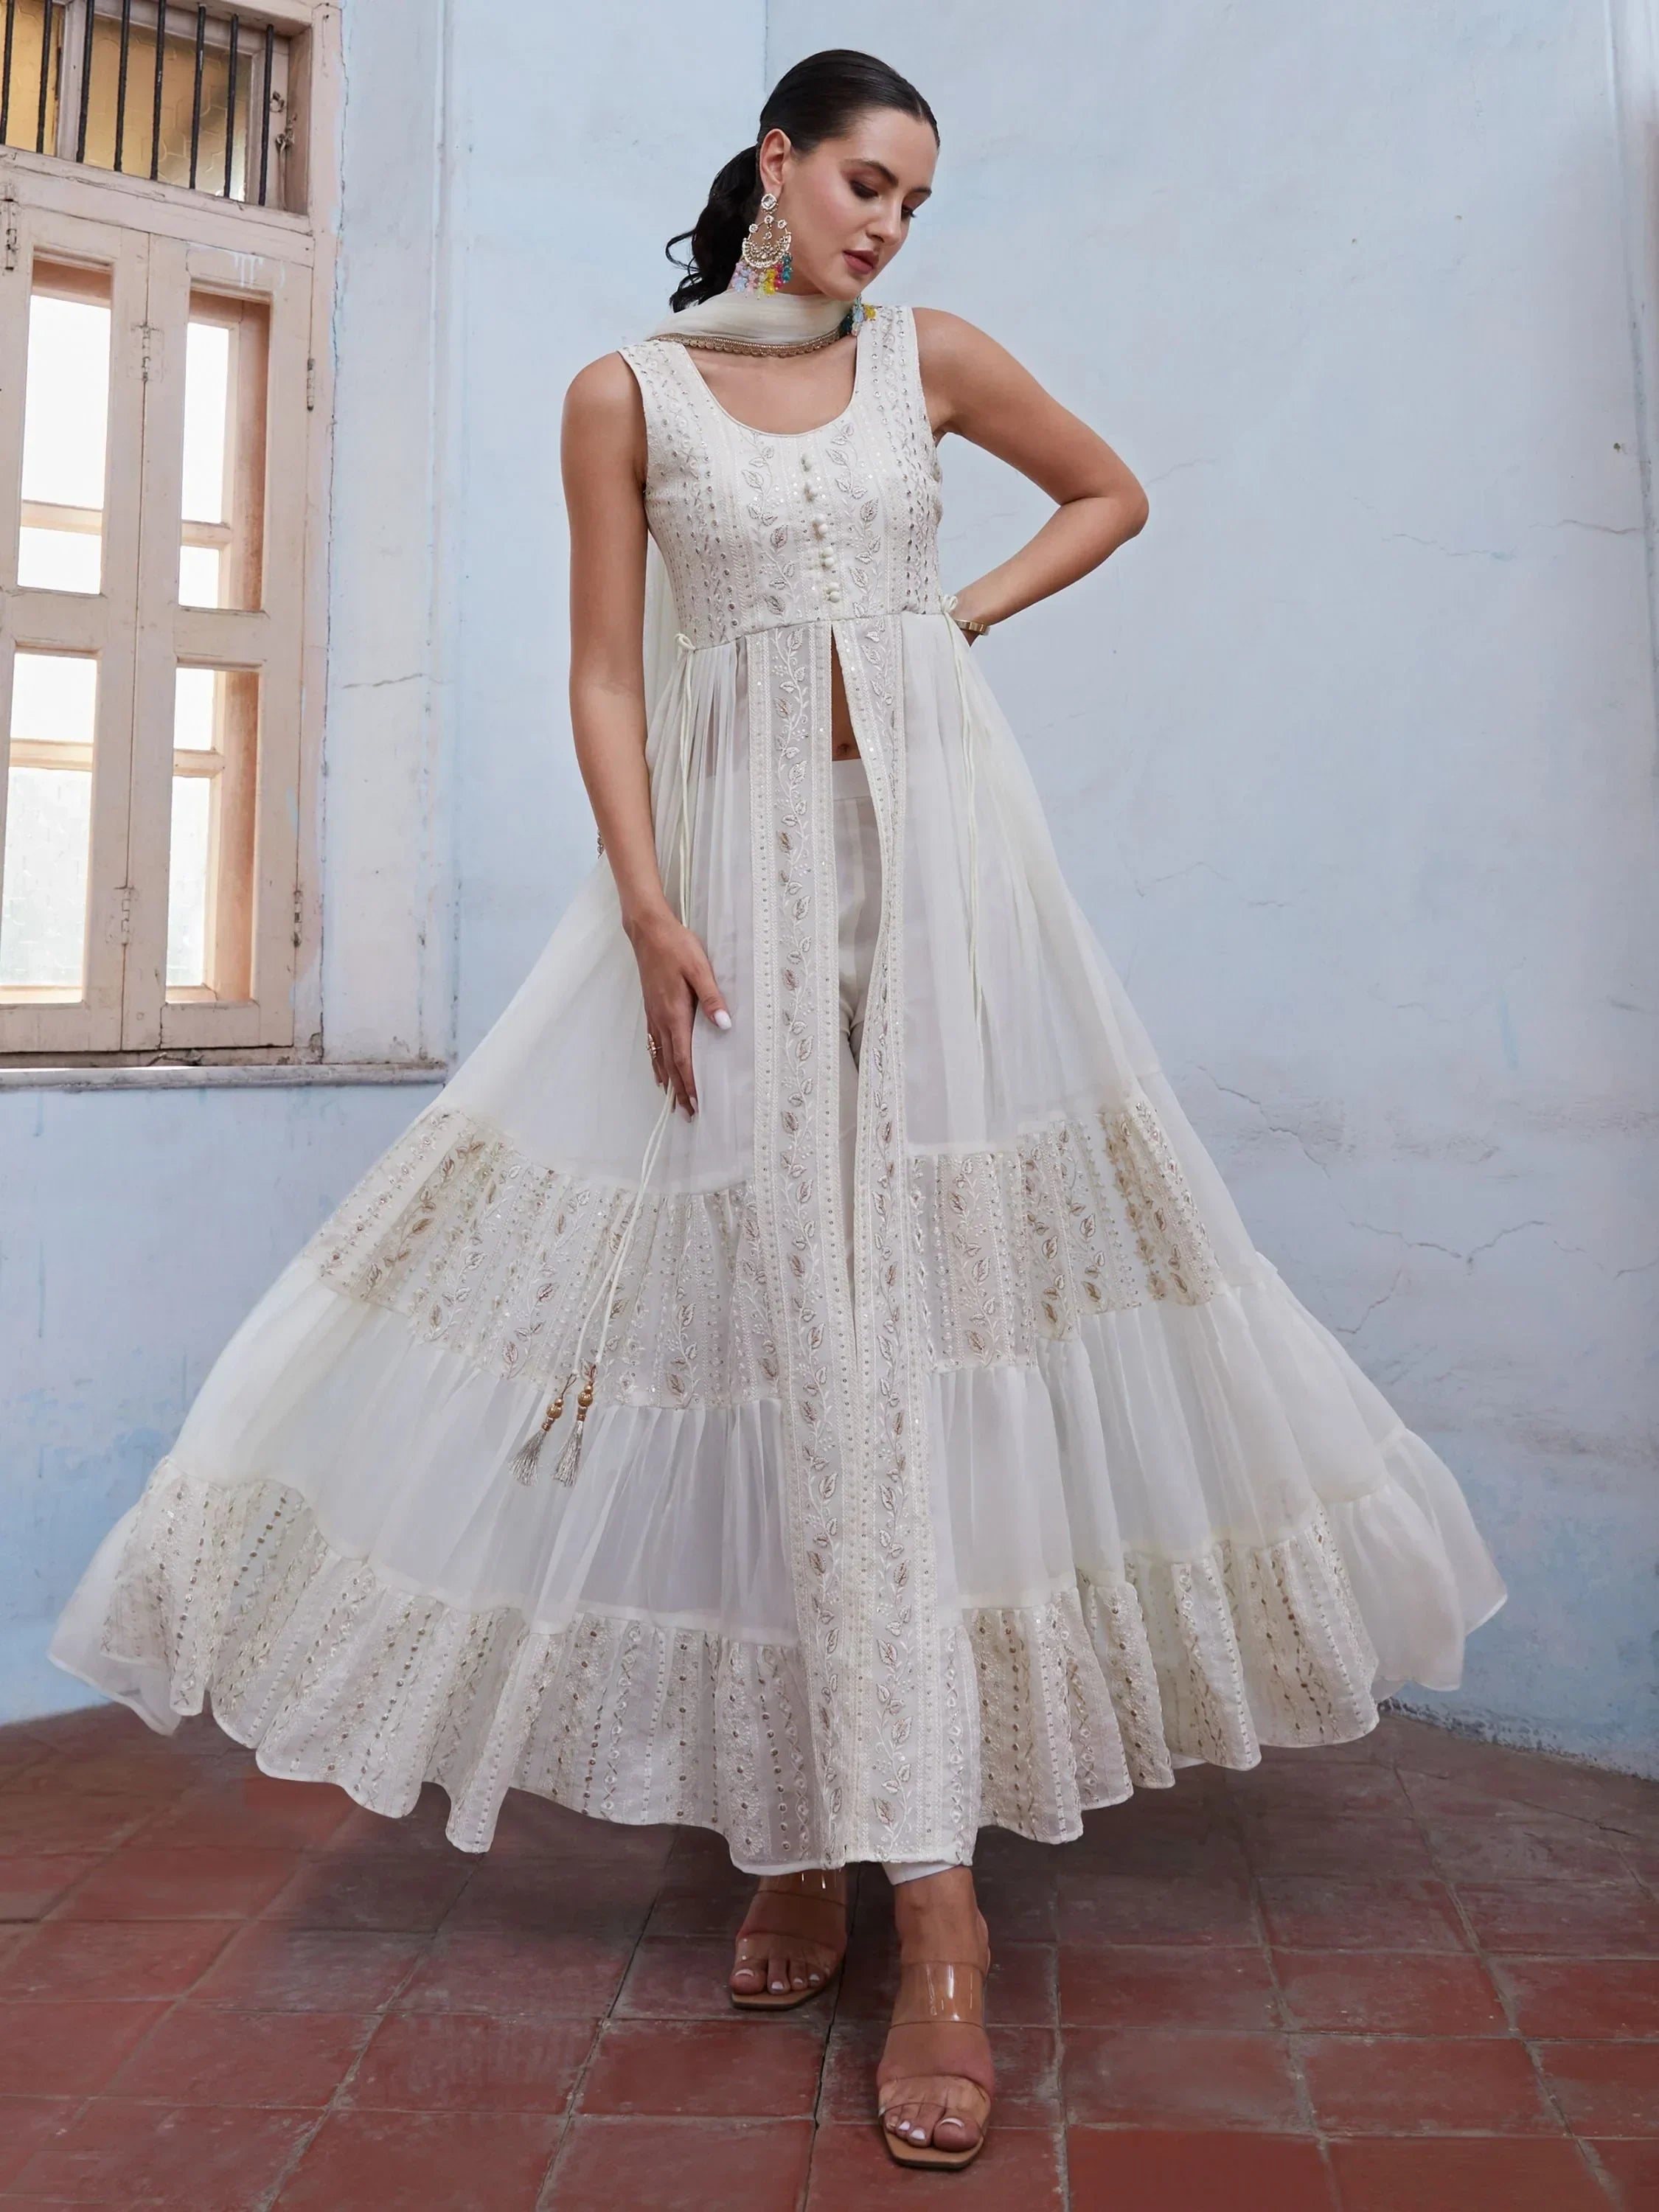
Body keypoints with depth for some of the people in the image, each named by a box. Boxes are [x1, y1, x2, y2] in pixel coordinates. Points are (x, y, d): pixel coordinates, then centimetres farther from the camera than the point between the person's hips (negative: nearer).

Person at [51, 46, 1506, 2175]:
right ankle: (798, 1839, 12)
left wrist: (966, 616, 9)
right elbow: (605, 676, 2)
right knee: (766, 1305, -3)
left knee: (912, 1306, -7)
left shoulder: (929, 356, 13)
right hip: (732, 861, 0)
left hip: (933, 846, 1)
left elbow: (1112, 491, 26)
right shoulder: (625, 392, 8)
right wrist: (649, 913, -11)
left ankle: (931, 1904, -5)